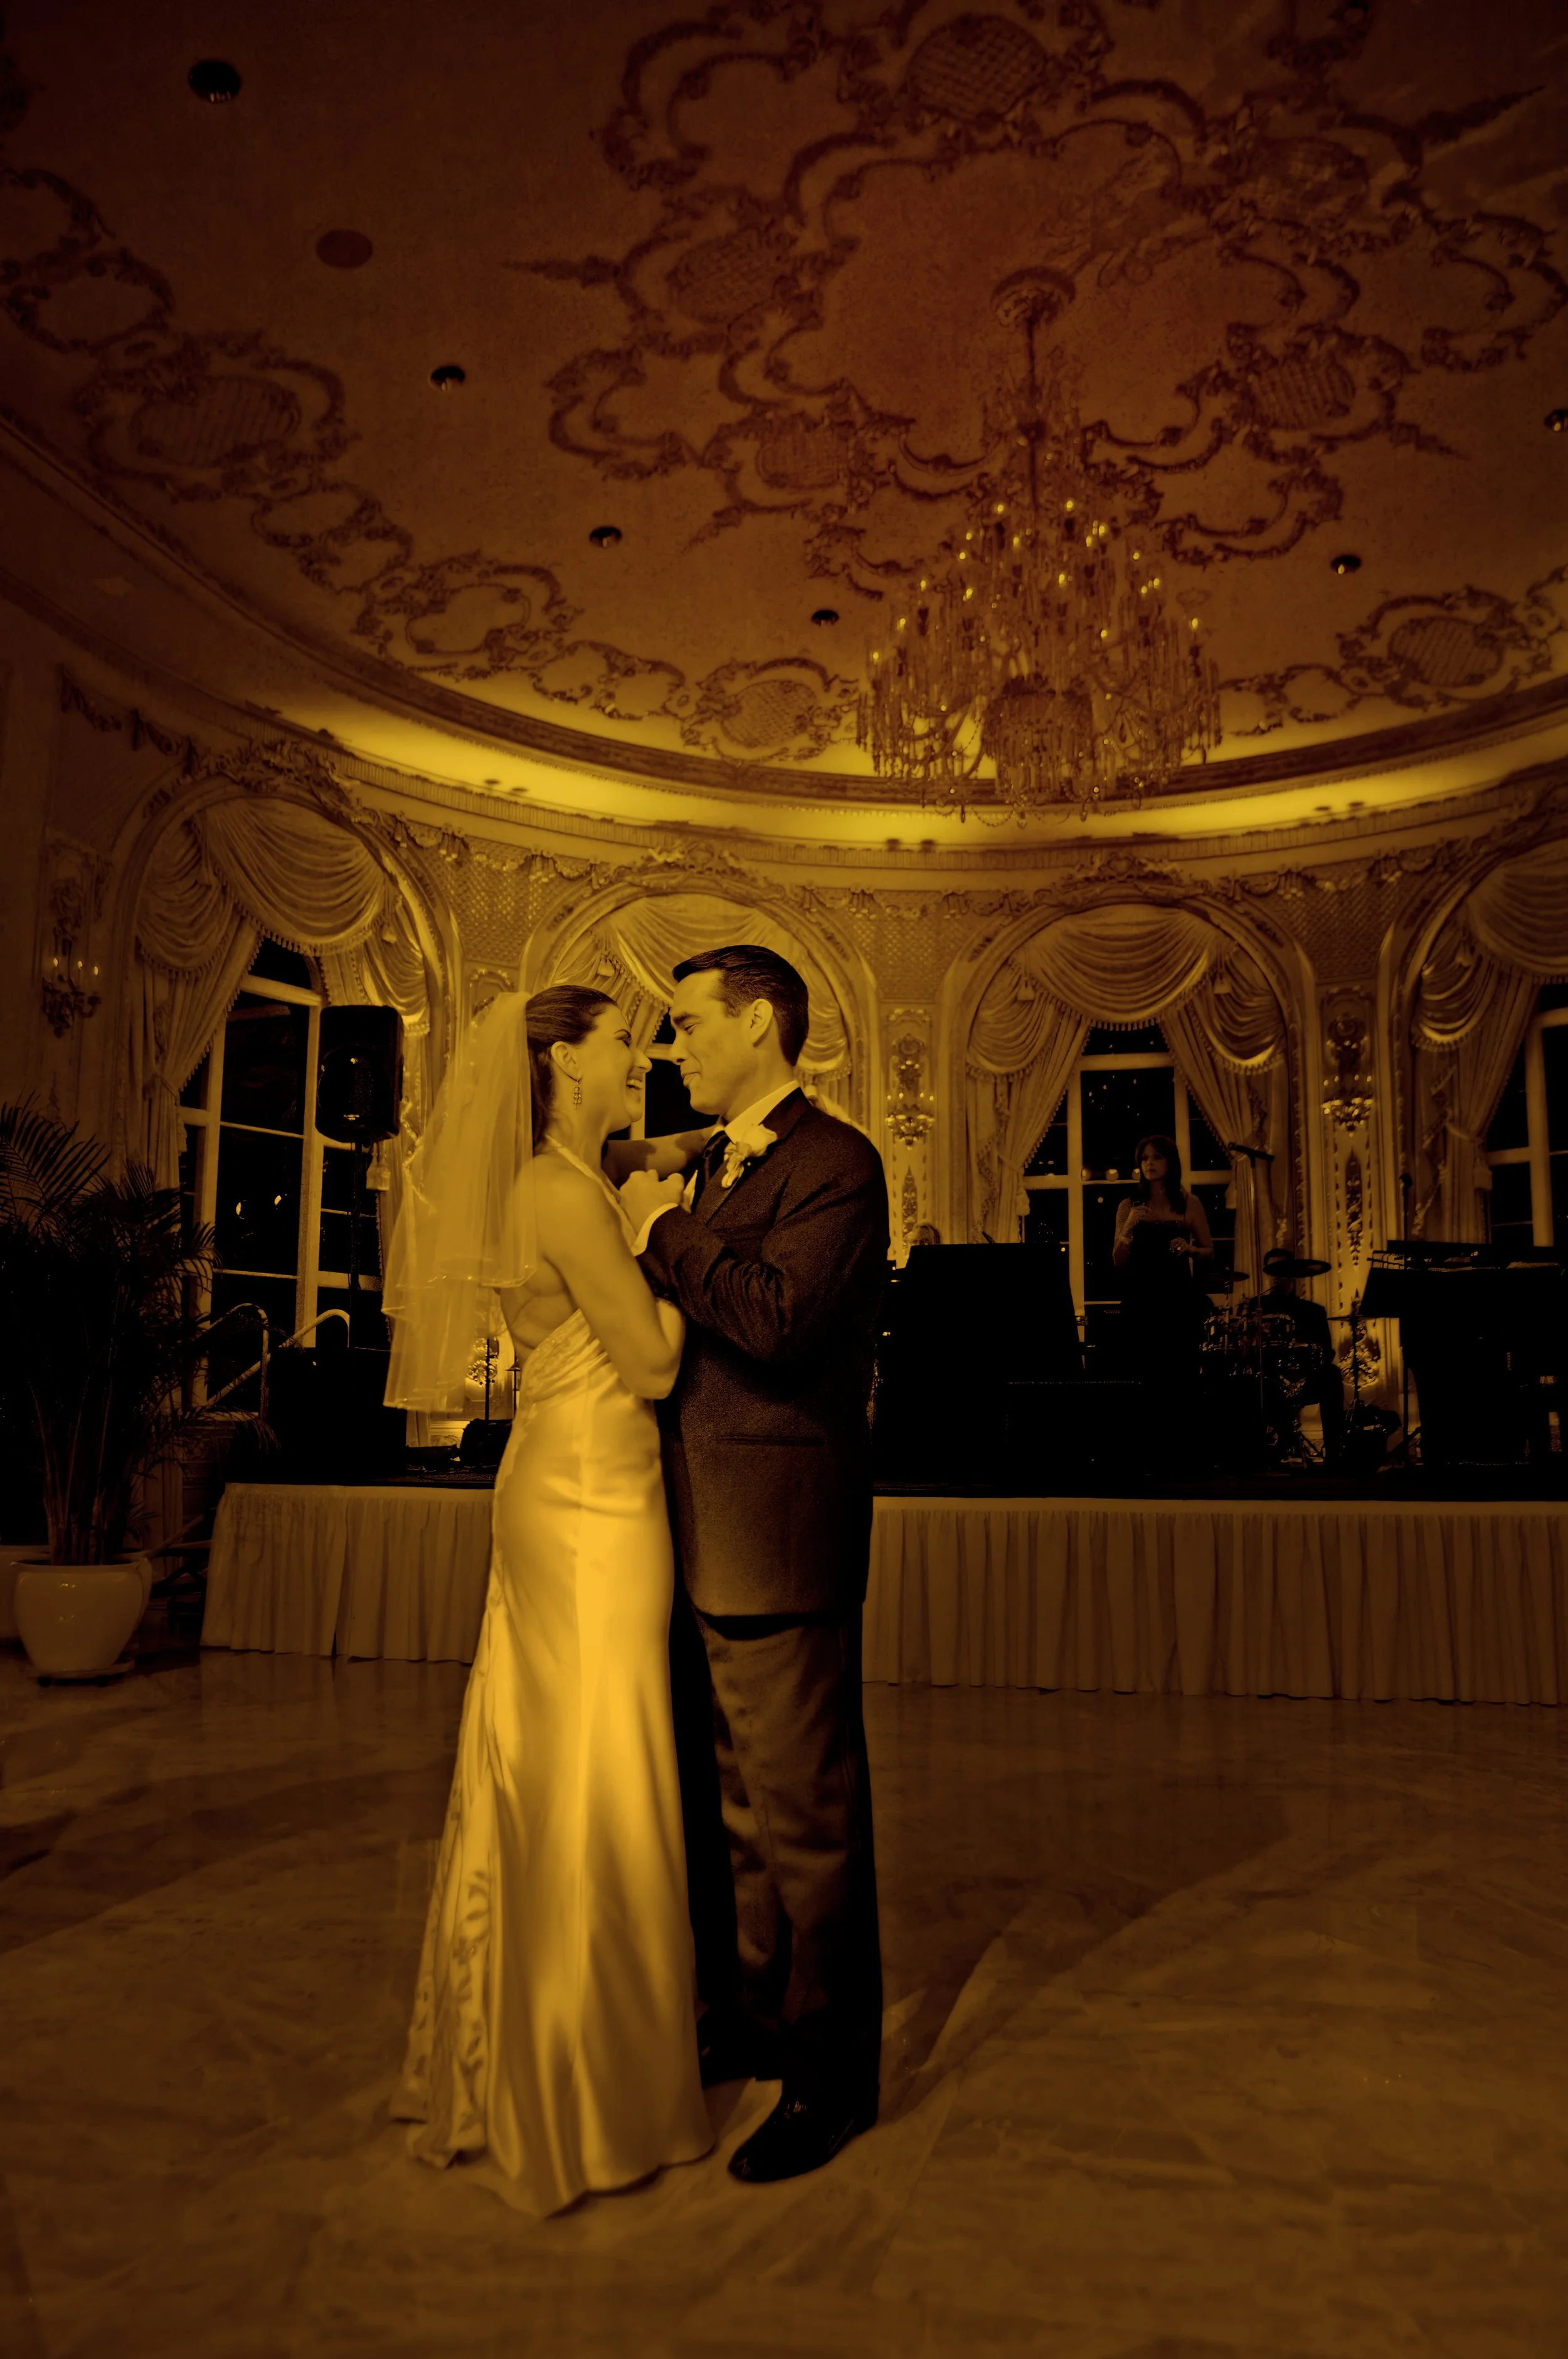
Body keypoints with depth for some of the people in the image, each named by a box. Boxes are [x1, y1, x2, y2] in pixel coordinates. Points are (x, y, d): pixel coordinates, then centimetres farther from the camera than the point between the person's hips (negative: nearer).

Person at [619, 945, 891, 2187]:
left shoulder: (837, 1162, -13)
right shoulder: (723, 1166, 16)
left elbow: (775, 1318, -27)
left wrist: (664, 1231, -17)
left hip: (780, 1537, -9)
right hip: (704, 1536, 10)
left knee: (805, 1811, 4)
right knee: (734, 1803, 21)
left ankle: (833, 2074, 22)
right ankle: (752, 2017, 39)